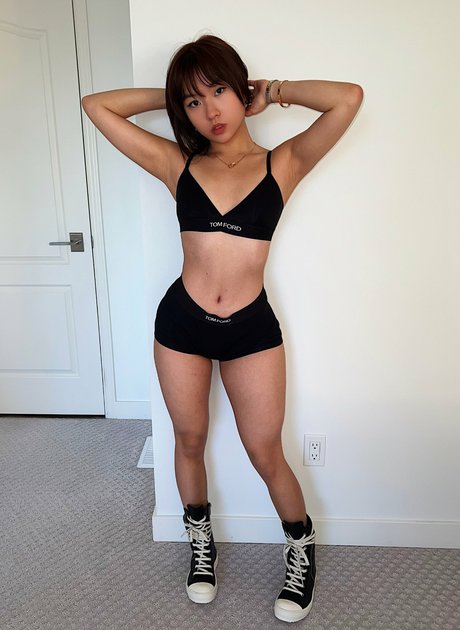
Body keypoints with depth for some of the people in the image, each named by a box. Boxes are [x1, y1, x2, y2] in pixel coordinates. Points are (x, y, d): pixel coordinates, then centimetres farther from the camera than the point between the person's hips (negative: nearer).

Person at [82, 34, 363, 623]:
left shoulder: (282, 163, -1)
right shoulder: (177, 164, 2)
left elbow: (349, 98, -12)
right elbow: (97, 105, 5)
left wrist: (272, 91, 0)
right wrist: (169, 96, 5)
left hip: (251, 329, -2)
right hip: (181, 321, 2)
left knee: (266, 453, 7)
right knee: (189, 440, 17)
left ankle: (302, 546, 36)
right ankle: (201, 542, 43)